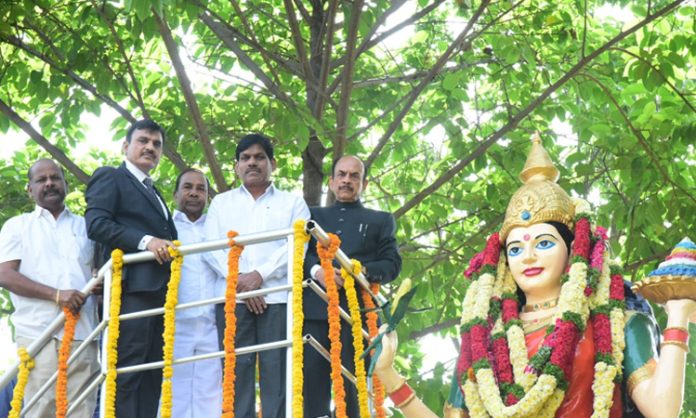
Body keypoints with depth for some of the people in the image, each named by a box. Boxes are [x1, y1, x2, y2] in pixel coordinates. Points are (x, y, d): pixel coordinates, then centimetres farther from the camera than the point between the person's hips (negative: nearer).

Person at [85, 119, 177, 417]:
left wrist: (169, 248, 6)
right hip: (132, 287, -9)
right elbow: (96, 224, -10)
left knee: (152, 374, 4)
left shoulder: (154, 193, 30)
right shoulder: (110, 178, 5)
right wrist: (145, 241, -19)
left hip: (159, 290, 9)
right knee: (126, 371, -14)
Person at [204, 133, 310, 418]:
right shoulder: (221, 203, 21)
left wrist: (260, 275, -11)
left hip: (278, 297, -1)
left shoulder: (293, 203, 16)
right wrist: (238, 279, -9)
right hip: (233, 297, 1)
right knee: (236, 371, -6)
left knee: (277, 371, -9)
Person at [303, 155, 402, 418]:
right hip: (315, 308, 1)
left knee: (353, 384, -7)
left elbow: (392, 264, 10)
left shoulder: (380, 220, 22)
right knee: (313, 381, -8)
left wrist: (363, 270, -11)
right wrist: (316, 271, -11)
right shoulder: (314, 215, 26)